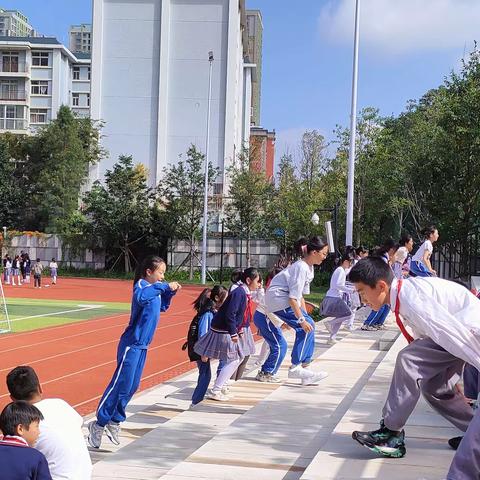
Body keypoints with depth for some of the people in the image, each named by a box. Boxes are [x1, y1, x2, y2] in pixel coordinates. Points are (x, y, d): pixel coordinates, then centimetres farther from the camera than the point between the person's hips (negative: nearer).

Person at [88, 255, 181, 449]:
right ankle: (99, 424, 2)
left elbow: (162, 307, 28)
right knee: (121, 384, -7)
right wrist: (164, 286, -33)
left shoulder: (155, 287, 11)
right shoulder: (141, 284, -14)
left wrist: (170, 293, 12)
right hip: (132, 344, -9)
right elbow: (141, 297, -40)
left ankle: (115, 421, 23)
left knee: (133, 385, 13)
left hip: (142, 346, 9)